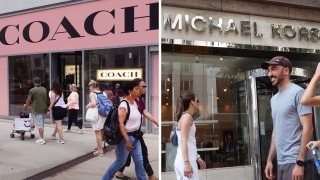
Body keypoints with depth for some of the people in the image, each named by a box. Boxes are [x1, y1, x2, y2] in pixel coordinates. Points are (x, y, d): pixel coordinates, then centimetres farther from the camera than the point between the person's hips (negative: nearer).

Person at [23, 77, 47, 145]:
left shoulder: (32, 90, -11)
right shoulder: (44, 89, 6)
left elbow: (29, 100, -3)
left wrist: (25, 106, 16)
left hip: (37, 110, -6)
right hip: (44, 109, 6)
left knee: (39, 125, -3)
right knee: (42, 124, 16)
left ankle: (42, 139, -2)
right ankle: (41, 138, 22)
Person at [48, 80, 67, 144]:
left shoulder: (53, 91, -4)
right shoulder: (61, 91, 13)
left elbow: (52, 101, -12)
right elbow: (61, 99, 5)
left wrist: (49, 109, -12)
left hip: (57, 108, -7)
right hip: (64, 107, 7)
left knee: (58, 124, -6)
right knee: (58, 123, 21)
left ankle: (61, 139, -9)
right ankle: (53, 135, 39)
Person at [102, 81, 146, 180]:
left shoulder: (135, 103, 7)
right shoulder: (124, 105, -18)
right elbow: (121, 124, -24)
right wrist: (127, 141, -28)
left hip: (135, 136, 8)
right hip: (126, 137, -8)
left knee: (139, 161, 8)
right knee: (120, 161, 4)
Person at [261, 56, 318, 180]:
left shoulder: (297, 92, -8)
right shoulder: (274, 99, 15)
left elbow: (308, 128, -14)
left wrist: (300, 163, -19)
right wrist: (269, 160, 15)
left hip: (296, 162, -7)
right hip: (281, 163, 7)